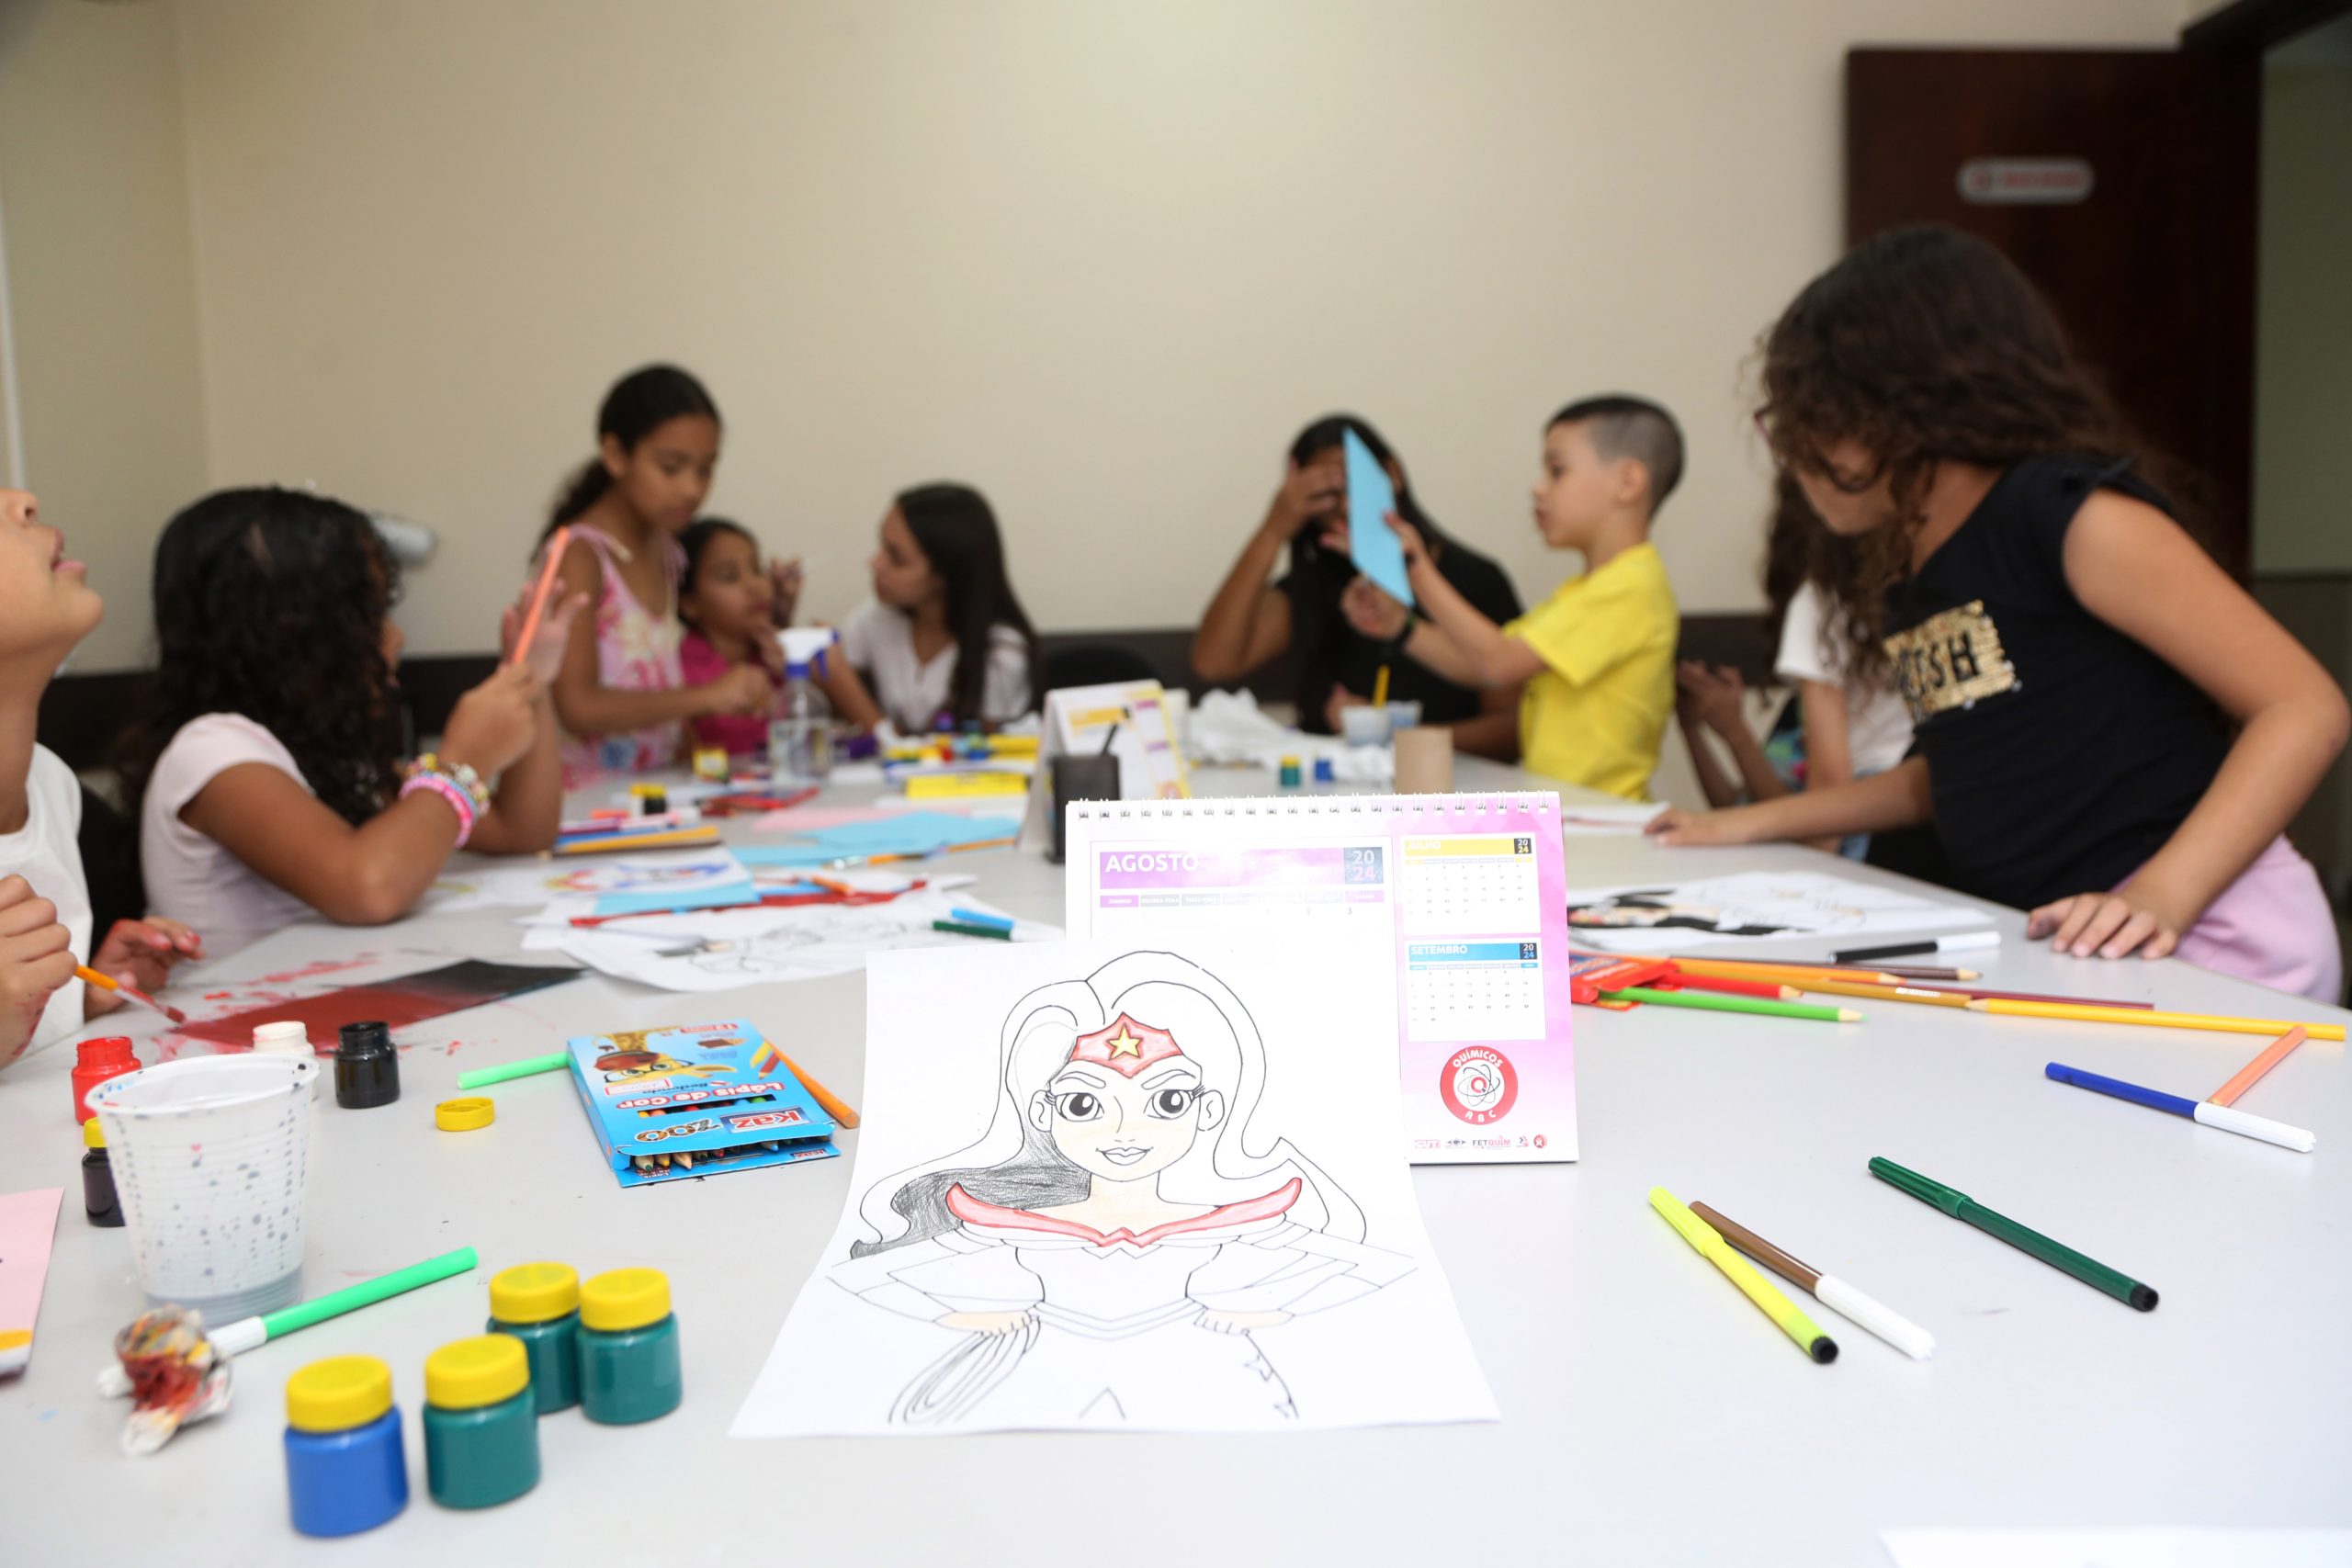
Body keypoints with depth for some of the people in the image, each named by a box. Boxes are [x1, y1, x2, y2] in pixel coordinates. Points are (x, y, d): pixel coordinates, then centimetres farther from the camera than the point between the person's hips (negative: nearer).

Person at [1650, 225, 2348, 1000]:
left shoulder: (2069, 513, -8)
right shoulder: (1907, 579, 14)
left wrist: (2161, 897, -23)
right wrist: (1757, 823, 22)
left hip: (2199, 940, -7)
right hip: (2044, 954, 7)